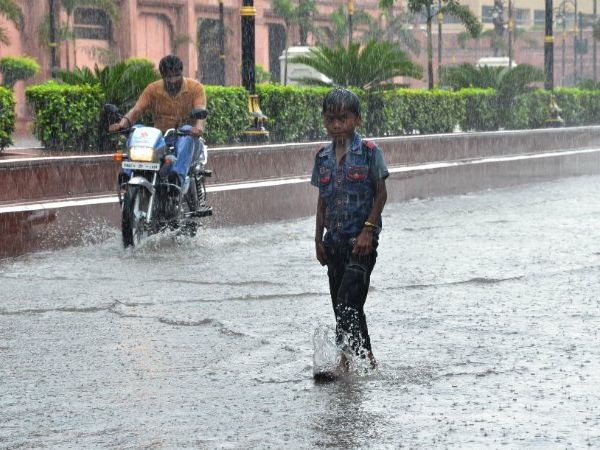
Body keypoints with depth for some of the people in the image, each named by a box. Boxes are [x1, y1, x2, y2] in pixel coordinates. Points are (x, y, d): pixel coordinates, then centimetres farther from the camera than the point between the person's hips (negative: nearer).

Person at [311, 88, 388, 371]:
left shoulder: (368, 152, -6)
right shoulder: (323, 157, 9)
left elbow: (381, 193, -6)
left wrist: (368, 229, -14)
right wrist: (319, 239, 12)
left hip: (361, 240, -6)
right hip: (334, 240, 6)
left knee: (348, 300, -18)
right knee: (341, 303, 8)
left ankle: (347, 355, -20)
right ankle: (364, 356, 18)